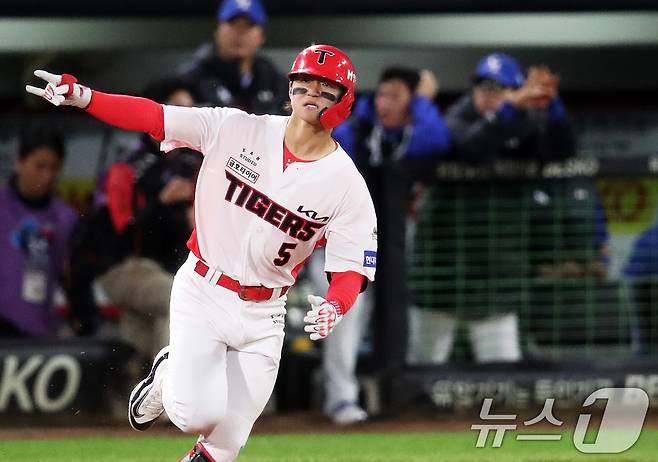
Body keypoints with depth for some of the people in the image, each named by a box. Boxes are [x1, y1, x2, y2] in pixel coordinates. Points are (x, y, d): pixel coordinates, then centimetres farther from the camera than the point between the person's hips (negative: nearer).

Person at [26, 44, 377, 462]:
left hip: (262, 315, 1)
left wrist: (333, 307, -32)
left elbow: (352, 271, -9)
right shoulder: (235, 128, -8)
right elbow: (151, 116, -10)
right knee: (198, 414, -19)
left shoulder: (347, 185, -8)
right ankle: (168, 375, 16)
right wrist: (82, 95, -25)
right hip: (201, 292, -1)